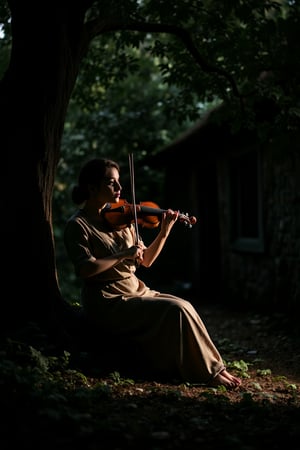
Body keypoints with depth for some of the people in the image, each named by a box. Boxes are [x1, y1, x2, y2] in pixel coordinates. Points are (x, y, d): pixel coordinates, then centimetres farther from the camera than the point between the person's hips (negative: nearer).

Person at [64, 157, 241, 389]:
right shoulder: (77, 225, -9)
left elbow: (146, 261, 11)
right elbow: (85, 269, -23)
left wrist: (164, 232, -2)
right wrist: (124, 254, -20)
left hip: (135, 291, 7)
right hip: (108, 302, -7)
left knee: (184, 306, -14)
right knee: (176, 311, -20)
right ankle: (211, 371, -8)